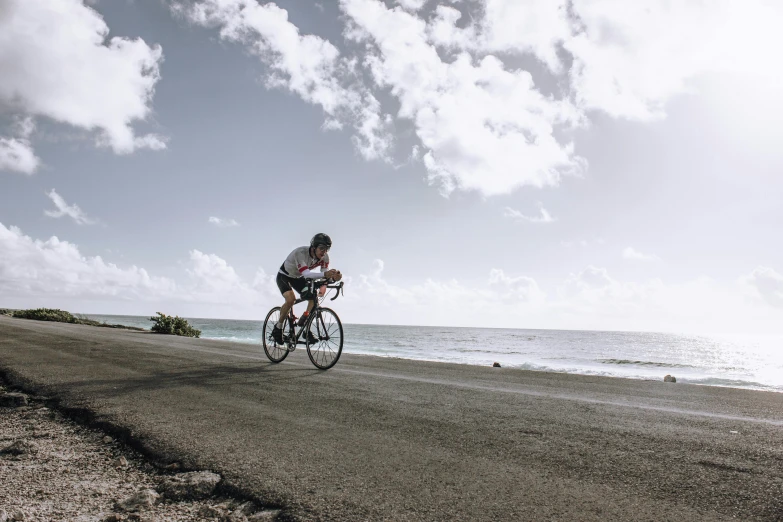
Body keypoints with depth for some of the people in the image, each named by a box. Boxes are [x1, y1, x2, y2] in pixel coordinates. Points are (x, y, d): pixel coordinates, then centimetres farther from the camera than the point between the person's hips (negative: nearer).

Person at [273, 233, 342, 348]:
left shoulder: (324, 257, -20)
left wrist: (333, 277, -46)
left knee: (313, 298, -13)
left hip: (298, 278, 6)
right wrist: (325, 274, -63)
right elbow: (306, 273, -48)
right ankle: (278, 328, -8)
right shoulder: (300, 252, -37)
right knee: (291, 299, -29)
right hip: (284, 276, -6)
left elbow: (325, 275, -22)